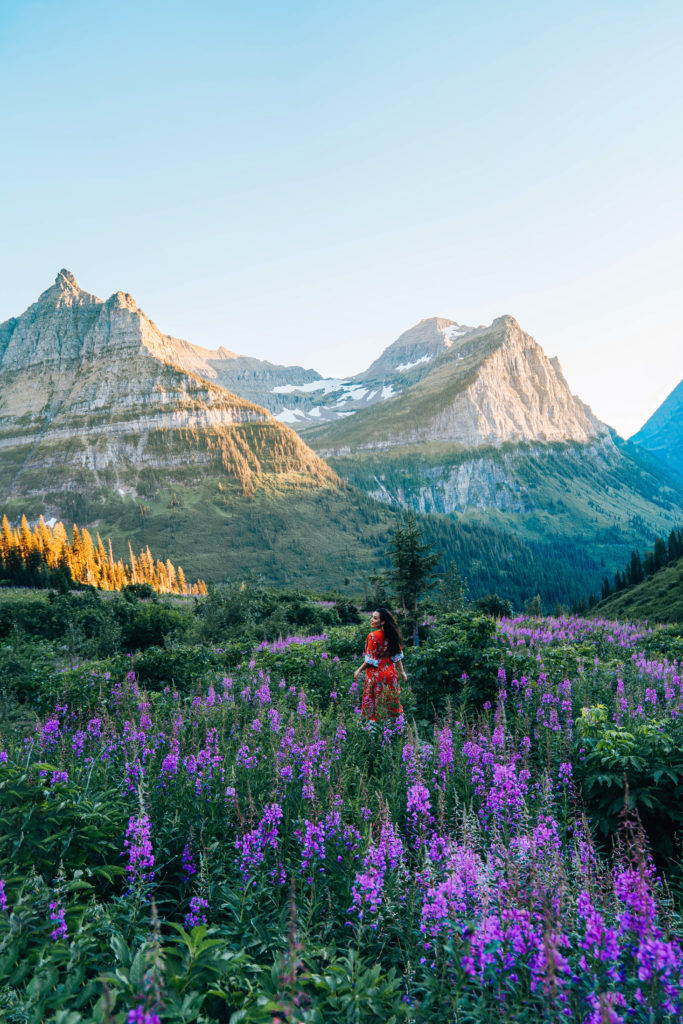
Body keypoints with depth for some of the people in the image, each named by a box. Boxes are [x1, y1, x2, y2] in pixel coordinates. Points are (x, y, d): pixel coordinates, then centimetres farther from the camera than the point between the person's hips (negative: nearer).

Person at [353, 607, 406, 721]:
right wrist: (402, 672, 13)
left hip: (376, 675, -6)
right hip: (391, 674, 6)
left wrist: (359, 670, -4)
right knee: (390, 704, 15)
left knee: (375, 706, 3)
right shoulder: (392, 635, 1)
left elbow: (370, 660, -16)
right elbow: (397, 655, 5)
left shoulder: (373, 636, -18)